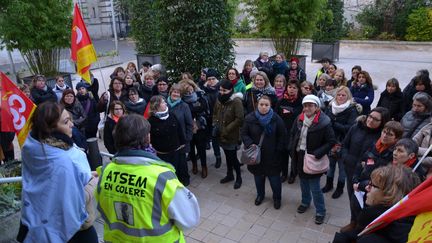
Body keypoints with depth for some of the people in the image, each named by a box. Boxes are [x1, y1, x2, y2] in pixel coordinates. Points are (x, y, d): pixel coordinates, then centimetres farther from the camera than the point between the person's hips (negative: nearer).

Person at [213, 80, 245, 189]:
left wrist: (227, 129, -20)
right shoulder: (219, 100, 4)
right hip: (221, 135, 6)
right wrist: (215, 125, 0)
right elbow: (215, 114, 17)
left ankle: (238, 177, 23)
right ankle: (229, 174, 39)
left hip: (232, 136, -6)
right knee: (227, 155, 21)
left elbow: (239, 119, -22)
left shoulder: (236, 101, -18)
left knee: (233, 157, 2)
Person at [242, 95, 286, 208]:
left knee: (274, 178, 7)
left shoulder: (276, 118, -10)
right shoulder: (250, 118, -8)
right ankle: (260, 195, 42)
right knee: (258, 176, 18)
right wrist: (250, 144, -16)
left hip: (272, 155, -1)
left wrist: (278, 150, -7)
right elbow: (244, 134, 0)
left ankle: (277, 198, 32)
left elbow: (282, 135, -2)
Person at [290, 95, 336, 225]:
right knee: (303, 182, 23)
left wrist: (317, 154, -23)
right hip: (299, 156, 6)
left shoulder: (324, 122, -19)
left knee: (314, 186, 1)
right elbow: (293, 134, 11)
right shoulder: (300, 119, -2)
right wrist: (292, 150, 0)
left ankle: (320, 211, 23)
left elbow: (331, 141, -16)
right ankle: (305, 202, 47)